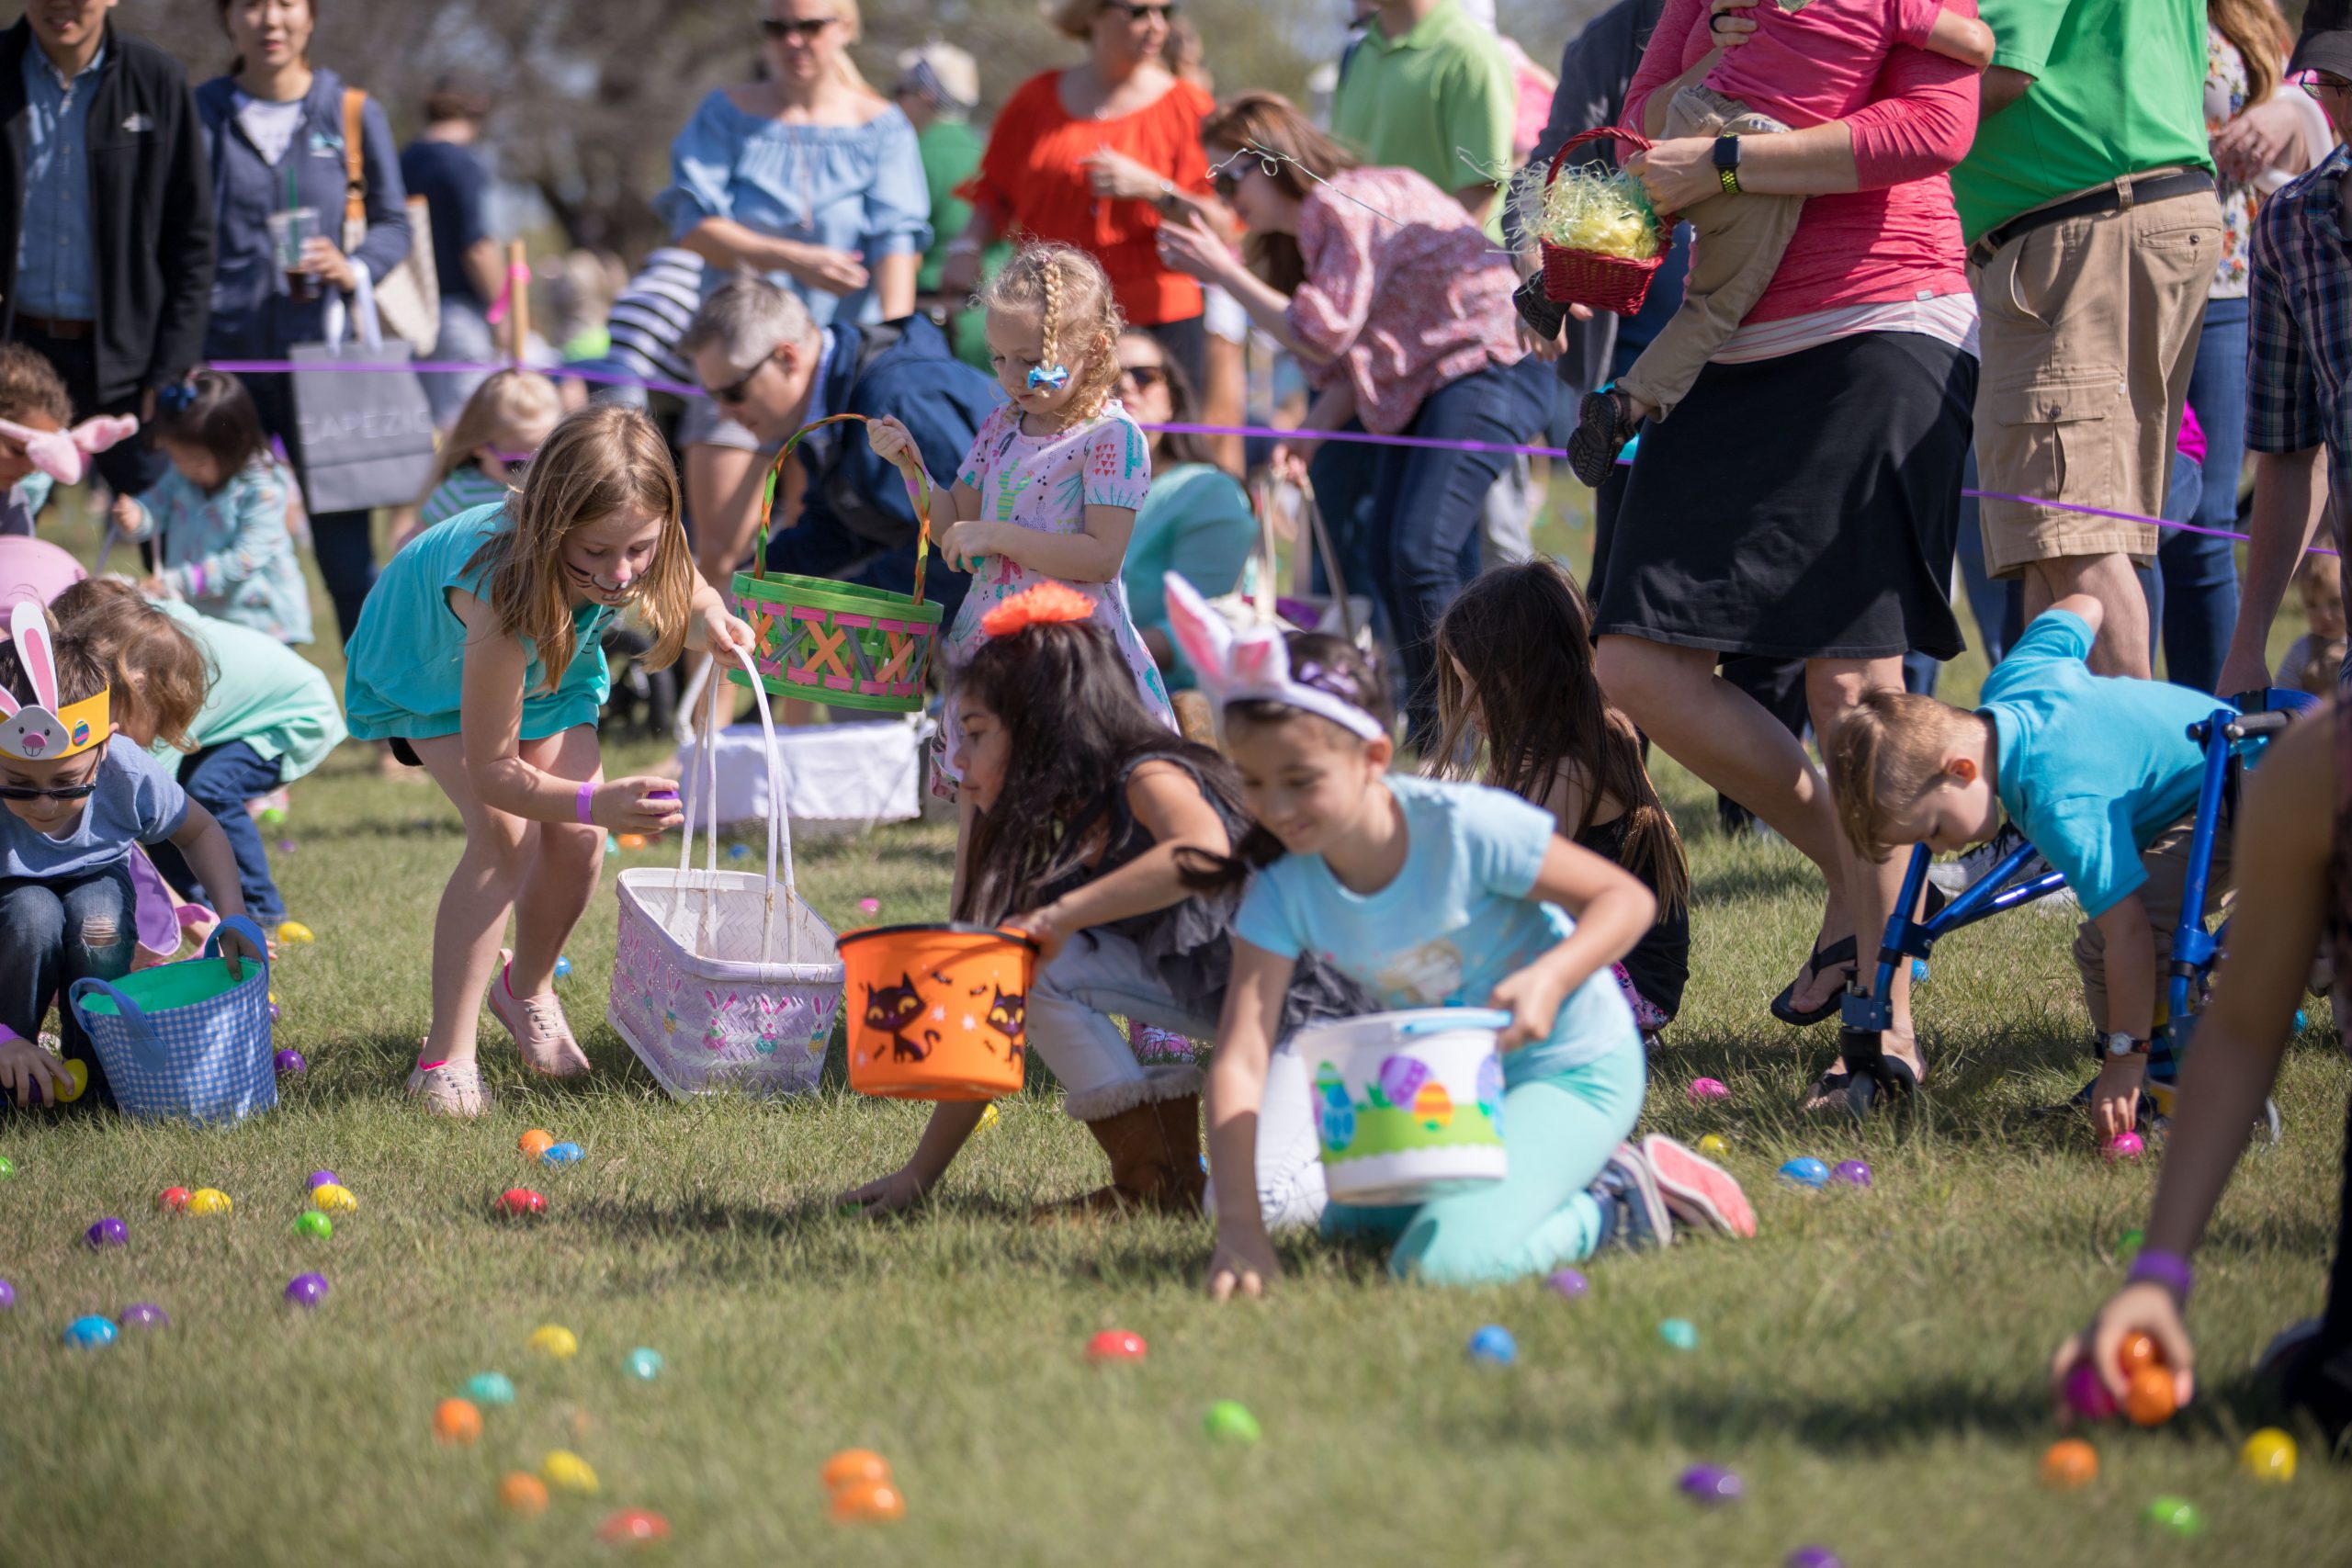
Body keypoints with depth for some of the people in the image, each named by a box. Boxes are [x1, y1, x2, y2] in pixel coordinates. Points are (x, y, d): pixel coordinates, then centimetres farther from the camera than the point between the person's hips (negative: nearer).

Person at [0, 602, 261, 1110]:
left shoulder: (128, 777, -27)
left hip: (97, 885, 2)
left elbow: (199, 830, -3)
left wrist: (233, 914, -18)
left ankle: (100, 1072, -9)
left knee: (97, 909, -33)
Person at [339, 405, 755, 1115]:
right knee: (504, 833, -23)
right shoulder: (505, 590, -48)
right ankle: (446, 1055, -13)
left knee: (577, 838, -5)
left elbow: (685, 595, -6)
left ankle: (526, 989, 27)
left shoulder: (641, 557, -34)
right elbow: (492, 771, -38)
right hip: (430, 671, -5)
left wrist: (709, 620, -31)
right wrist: (596, 801, -54)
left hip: (546, 664, 5)